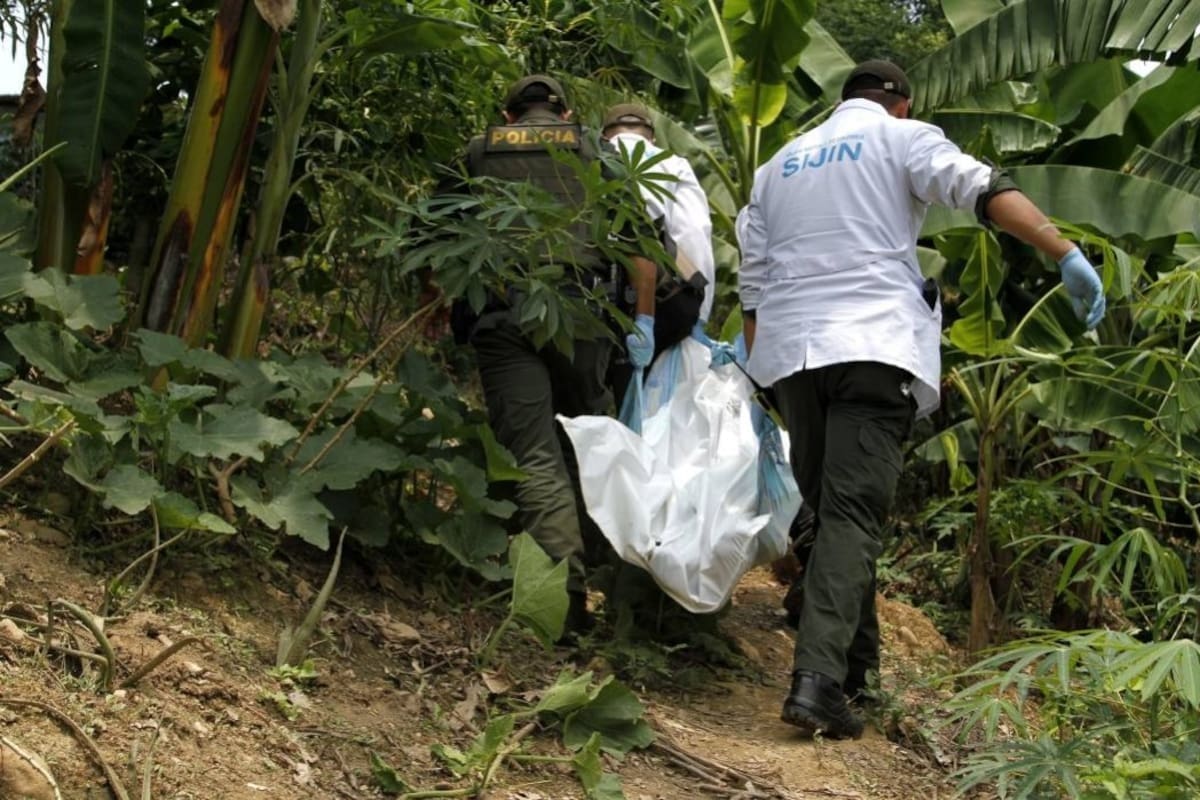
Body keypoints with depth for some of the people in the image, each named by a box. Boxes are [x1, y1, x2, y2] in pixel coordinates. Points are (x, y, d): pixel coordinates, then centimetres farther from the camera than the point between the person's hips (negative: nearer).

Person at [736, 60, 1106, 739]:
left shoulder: (780, 164, 24)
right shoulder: (902, 138, 8)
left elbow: (752, 281, 21)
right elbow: (986, 189, -9)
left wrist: (757, 372, 26)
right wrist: (1067, 255, -17)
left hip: (791, 350, 5)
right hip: (874, 345, -5)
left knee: (831, 506, 16)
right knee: (854, 512, -12)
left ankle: (854, 660, 19)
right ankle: (819, 679, -24)